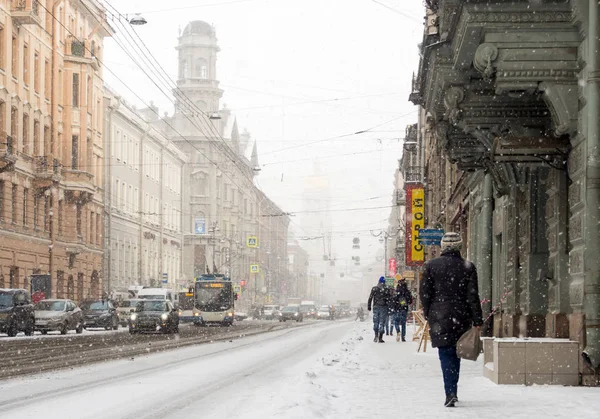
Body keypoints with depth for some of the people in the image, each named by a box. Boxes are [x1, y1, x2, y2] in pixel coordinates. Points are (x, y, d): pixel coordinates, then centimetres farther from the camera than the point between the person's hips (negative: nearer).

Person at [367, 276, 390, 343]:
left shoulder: (374, 289, 2)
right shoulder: (386, 290, -3)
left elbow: (370, 298, 1)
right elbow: (388, 300, -4)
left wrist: (369, 306, 6)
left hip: (375, 307, 2)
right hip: (383, 307, -2)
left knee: (375, 322, 13)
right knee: (382, 322, 2)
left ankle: (376, 336, -2)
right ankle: (380, 338, -2)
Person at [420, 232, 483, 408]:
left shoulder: (431, 266, -2)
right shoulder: (468, 267, -2)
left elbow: (424, 293, 0)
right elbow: (472, 296, -3)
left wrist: (428, 314, 12)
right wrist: (477, 321, 0)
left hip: (439, 316, -1)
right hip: (461, 317, 1)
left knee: (446, 355, -1)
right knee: (456, 354, 15)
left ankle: (450, 393, -15)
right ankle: (452, 391, 23)